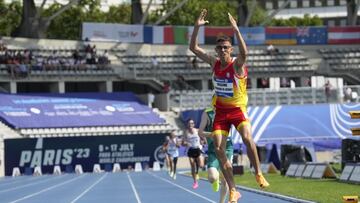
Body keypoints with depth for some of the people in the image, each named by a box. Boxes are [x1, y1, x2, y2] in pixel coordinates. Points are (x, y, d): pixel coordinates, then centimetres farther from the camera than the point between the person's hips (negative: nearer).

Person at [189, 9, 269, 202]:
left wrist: (236, 30, -45)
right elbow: (194, 48, -2)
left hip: (238, 109, -4)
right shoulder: (214, 62, -1)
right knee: (218, 149, -6)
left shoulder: (237, 64, -15)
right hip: (220, 110, 5)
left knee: (247, 138, -29)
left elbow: (244, 52, -39)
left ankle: (258, 174, -9)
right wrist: (197, 27, -14)